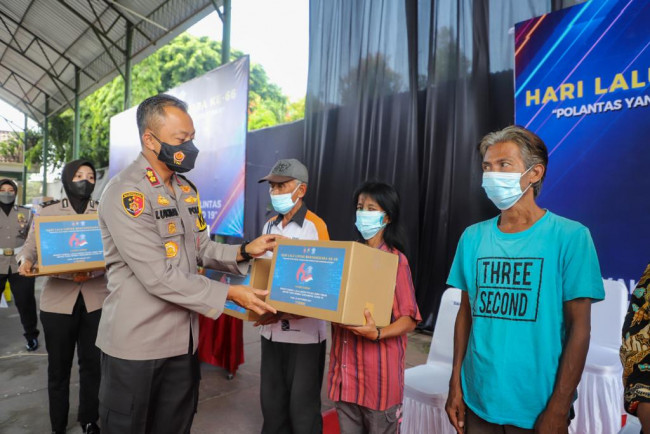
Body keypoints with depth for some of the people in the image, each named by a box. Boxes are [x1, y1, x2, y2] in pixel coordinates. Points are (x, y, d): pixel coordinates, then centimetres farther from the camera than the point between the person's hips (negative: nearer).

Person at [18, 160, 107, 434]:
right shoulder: (47, 211, 5)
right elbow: (30, 247, 5)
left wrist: (92, 271, -19)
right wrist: (26, 262, -16)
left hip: (96, 300, 0)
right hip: (58, 300, 0)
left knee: (92, 363, 10)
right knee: (58, 366, 11)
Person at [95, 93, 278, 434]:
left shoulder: (186, 190, 8)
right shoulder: (124, 193, -20)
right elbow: (160, 277, -24)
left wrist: (244, 252, -6)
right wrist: (229, 294, -20)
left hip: (183, 338, 8)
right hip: (136, 342, -7)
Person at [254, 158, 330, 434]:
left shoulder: (316, 226, -11)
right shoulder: (269, 227, 8)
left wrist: (286, 312, -20)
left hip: (305, 332, -5)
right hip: (271, 330, 6)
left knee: (302, 407, 8)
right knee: (271, 401, 17)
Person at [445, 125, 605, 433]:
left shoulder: (570, 237, -11)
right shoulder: (472, 238, -1)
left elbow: (579, 327, -10)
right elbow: (466, 313, 4)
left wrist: (558, 409, -11)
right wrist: (456, 385, 2)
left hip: (539, 408, -3)